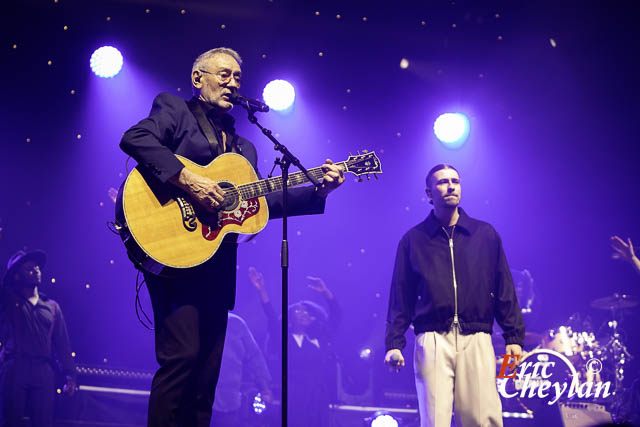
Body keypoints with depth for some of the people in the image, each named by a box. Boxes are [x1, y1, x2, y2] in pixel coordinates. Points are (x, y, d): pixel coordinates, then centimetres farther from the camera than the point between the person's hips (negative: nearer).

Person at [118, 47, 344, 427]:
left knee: (207, 370, 7)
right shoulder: (174, 110, 7)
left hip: (217, 266, 7)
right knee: (182, 354, -18)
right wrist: (187, 180, -22)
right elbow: (134, 139, -13)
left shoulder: (243, 148, 25)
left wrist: (318, 191, 7)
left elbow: (262, 201, 17)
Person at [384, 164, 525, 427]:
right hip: (432, 341, -1)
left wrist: (514, 336, 4)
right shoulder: (413, 240, 10)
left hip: (476, 339, 1)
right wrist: (394, 343, 1)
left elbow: (504, 290, 11)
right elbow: (401, 297, 9)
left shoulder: (485, 235, 12)